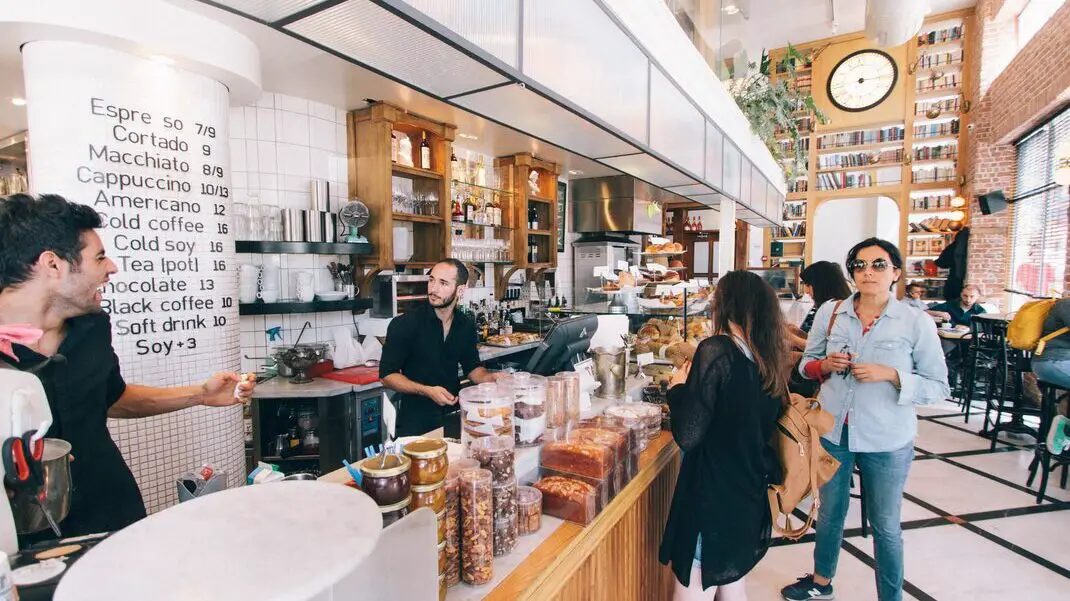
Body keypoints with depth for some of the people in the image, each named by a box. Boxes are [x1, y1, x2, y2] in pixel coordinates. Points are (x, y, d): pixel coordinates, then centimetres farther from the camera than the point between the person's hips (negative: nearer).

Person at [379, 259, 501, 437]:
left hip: (453, 415, 5)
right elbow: (387, 375, -12)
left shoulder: (466, 325, -2)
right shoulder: (403, 324, -16)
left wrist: (491, 377, -11)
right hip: (415, 418, -4)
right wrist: (427, 391, -24)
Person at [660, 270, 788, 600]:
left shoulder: (716, 351, -20)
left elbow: (687, 436, -22)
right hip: (750, 497, 8)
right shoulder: (770, 358, 3)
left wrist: (680, 387, -7)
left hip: (711, 497, -8)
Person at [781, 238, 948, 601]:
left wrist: (891, 375, -21)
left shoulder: (917, 323, -9)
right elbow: (807, 363, 7)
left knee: (885, 526, 15)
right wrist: (825, 365, -14)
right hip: (833, 431, 3)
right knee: (830, 512, 22)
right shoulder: (830, 313, -2)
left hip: (886, 441, -2)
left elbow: (938, 386, -6)